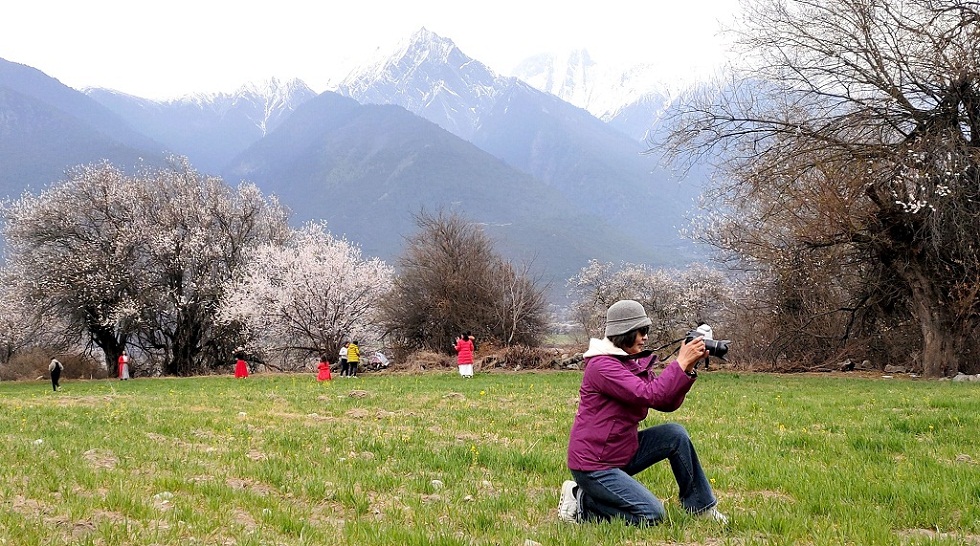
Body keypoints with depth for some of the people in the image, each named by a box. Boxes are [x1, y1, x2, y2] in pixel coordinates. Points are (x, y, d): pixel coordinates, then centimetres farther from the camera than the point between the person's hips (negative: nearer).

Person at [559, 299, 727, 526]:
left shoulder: (635, 362, 10)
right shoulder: (602, 365, -20)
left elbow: (668, 403, 4)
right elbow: (649, 395, -30)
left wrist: (688, 368, -9)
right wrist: (681, 363, -24)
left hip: (623, 453, 9)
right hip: (593, 465, -9)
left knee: (676, 434, -4)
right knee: (651, 516, -16)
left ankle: (700, 507, 6)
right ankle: (580, 503, -1)